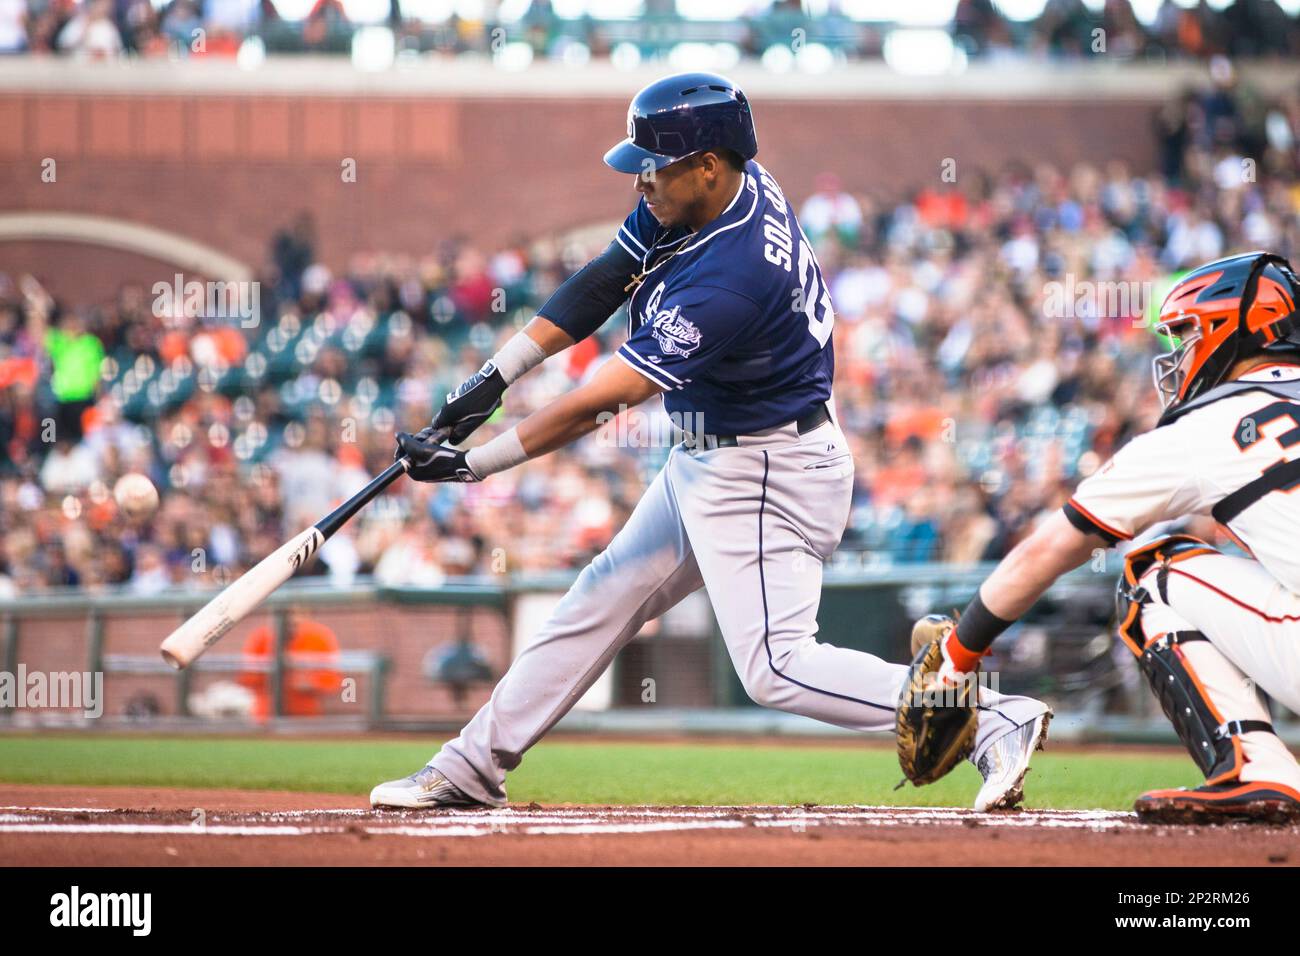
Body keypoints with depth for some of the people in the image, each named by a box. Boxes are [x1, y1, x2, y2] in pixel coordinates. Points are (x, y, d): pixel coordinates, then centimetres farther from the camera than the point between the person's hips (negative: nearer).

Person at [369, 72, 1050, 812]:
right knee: (598, 604, 16)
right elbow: (603, 282, 4)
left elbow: (606, 399, -30)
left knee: (776, 667, -15)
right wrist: (497, 375, -2)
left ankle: (996, 720, -14)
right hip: (705, 464, 10)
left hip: (768, 476, -10)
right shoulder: (697, 197, -5)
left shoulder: (731, 273, -31)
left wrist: (472, 464, -27)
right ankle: (474, 767, 27)